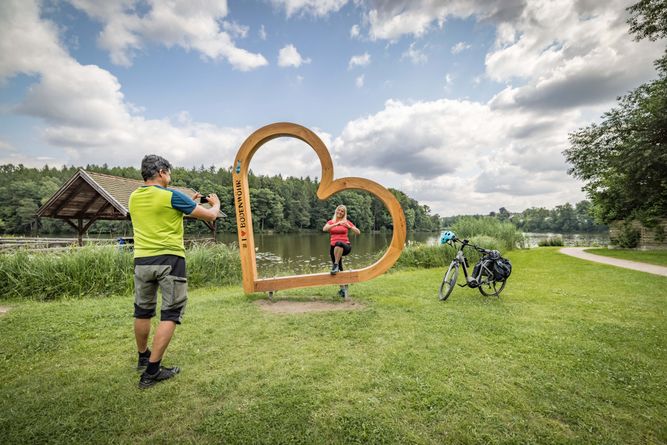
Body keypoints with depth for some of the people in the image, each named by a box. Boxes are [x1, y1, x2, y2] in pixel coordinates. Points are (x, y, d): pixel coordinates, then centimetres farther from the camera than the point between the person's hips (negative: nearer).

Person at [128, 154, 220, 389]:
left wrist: (188, 202, 26)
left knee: (143, 312, 20)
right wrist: (216, 203, 17)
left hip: (142, 261, 7)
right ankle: (151, 371, 4)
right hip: (169, 260, -6)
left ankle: (143, 358, 39)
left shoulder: (134, 197, 9)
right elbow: (210, 215, -5)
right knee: (170, 314, 2)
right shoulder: (171, 196, -11)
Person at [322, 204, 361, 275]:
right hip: (333, 246, 3)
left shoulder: (347, 222, 6)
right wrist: (336, 224, -24)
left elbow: (358, 232, -3)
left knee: (339, 243, -38)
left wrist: (349, 226, -18)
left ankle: (336, 265, -28)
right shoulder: (330, 222, 10)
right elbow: (324, 229, -13)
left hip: (345, 246, -3)